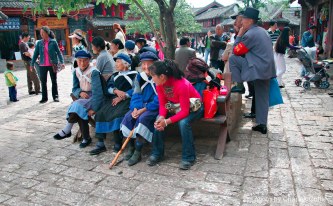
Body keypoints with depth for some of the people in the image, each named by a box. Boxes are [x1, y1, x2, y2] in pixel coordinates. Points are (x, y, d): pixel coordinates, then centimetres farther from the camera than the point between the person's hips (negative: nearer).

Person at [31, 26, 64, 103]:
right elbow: (36, 54, 6)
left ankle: (55, 96, 19)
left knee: (54, 81, 9)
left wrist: (61, 62, -12)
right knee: (43, 82, 7)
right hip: (42, 65, 3)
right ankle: (44, 98, 16)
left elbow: (59, 52, -3)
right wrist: (32, 64, 4)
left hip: (52, 65, -3)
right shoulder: (39, 43, 3)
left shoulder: (53, 42, -4)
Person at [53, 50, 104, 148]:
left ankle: (66, 131, -10)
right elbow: (74, 89, 10)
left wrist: (93, 108, -27)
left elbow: (97, 91, -21)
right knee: (79, 112, -25)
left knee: (78, 105, -29)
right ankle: (86, 138, -10)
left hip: (94, 99, -5)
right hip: (83, 98, 5)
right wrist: (80, 92, -14)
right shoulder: (76, 72, 5)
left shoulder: (94, 72, -16)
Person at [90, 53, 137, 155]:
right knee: (100, 113, -19)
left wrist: (121, 97, -16)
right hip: (113, 98, 5)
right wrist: (116, 91, -11)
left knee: (117, 115, -32)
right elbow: (108, 87, 11)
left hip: (127, 100, -5)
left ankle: (118, 144, -21)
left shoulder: (134, 75, 7)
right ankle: (100, 143, -17)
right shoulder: (115, 75, 25)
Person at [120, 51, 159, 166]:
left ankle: (137, 152, -20)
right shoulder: (139, 77, 5)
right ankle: (131, 146, -1)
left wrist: (143, 109, -20)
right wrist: (135, 108, -14)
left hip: (155, 108, -6)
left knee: (143, 118, -30)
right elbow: (136, 95, 5)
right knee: (128, 116, -17)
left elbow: (158, 100, -17)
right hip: (141, 106, 6)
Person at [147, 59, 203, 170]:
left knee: (183, 122, -34)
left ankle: (188, 157, -17)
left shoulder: (182, 85, -35)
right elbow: (162, 104, -10)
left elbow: (185, 111, -33)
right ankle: (157, 153, -2)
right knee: (158, 121, -17)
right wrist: (162, 117, -30)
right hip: (176, 106, 6)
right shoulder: (159, 85, -15)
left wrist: (166, 121, -38)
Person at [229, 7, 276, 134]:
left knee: (232, 59, -3)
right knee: (262, 98, 11)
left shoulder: (249, 34, -13)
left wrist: (239, 35, 3)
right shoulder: (263, 31, 17)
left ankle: (239, 85, 4)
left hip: (258, 68, -9)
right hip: (267, 69, 9)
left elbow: (236, 51, -5)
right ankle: (262, 125, 16)